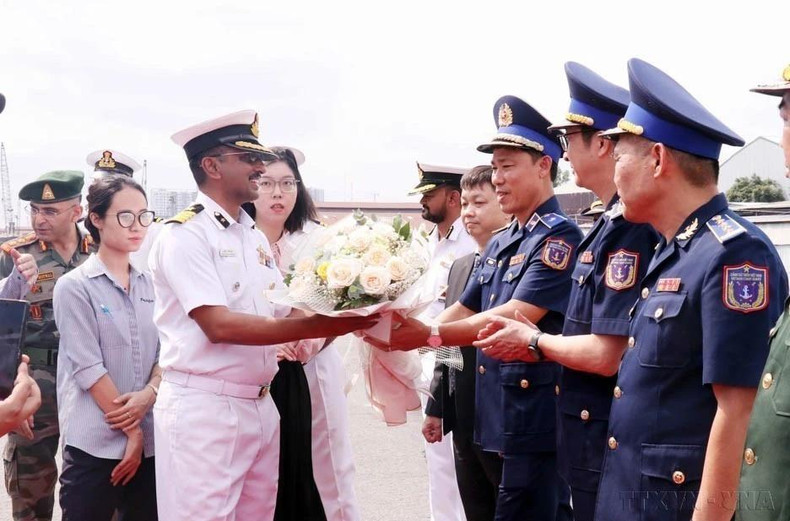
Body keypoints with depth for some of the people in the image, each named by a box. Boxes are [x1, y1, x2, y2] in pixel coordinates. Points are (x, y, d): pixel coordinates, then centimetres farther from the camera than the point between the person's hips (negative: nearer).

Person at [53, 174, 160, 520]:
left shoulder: (150, 285, 9)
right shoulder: (74, 287, -7)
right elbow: (88, 368, -12)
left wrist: (149, 393, -12)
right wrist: (131, 431, -11)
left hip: (150, 440, 5)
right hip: (95, 444, -5)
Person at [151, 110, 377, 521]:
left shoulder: (256, 238, 14)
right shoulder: (185, 234, -11)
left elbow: (285, 315, 11)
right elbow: (219, 325, -21)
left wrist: (344, 316, -7)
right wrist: (319, 326, -24)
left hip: (260, 407, 7)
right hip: (203, 410, -7)